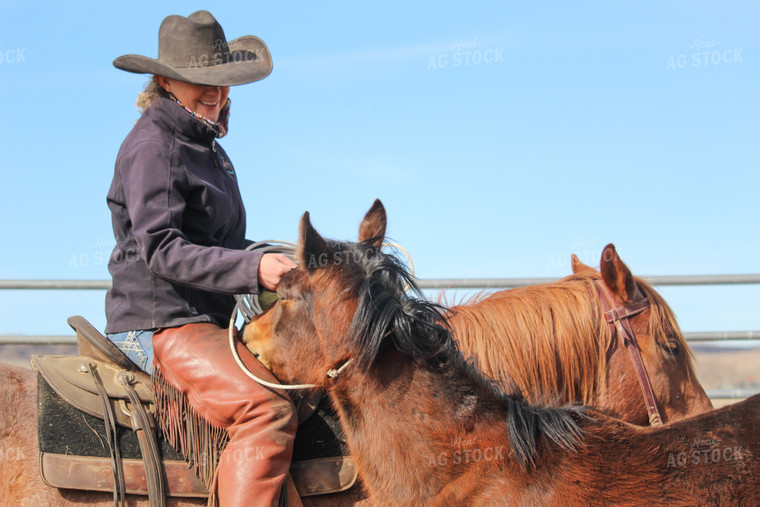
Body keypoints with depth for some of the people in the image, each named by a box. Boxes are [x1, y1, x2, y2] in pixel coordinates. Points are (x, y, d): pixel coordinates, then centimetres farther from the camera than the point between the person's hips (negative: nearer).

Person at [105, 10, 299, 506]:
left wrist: (272, 265, 8)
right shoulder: (152, 146, -12)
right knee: (268, 408, -28)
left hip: (208, 321, 10)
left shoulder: (206, 144, 17)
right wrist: (253, 270, -29)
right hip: (158, 323, -10)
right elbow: (161, 250, -22)